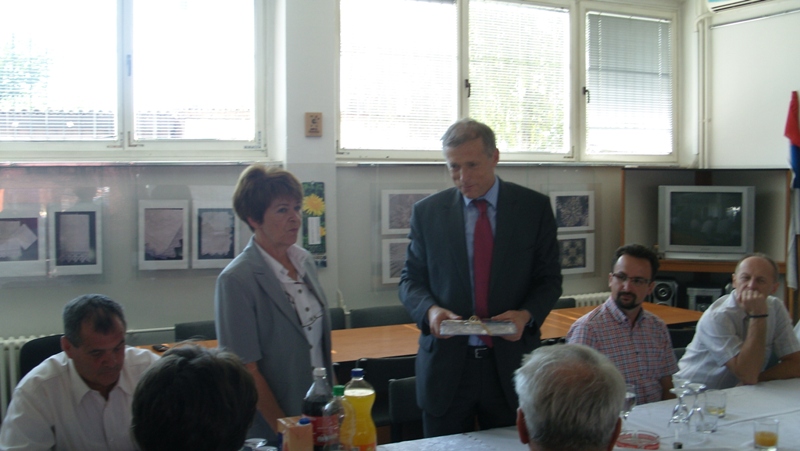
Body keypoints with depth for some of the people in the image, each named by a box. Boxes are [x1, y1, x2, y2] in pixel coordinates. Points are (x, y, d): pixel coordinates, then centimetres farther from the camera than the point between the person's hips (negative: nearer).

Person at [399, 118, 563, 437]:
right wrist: (430, 309, -15)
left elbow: (549, 279, 4)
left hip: (510, 362, 0)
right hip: (446, 365, 1)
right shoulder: (427, 212, 2)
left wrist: (526, 314, -15)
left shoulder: (535, 207, 1)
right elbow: (410, 279, 6)